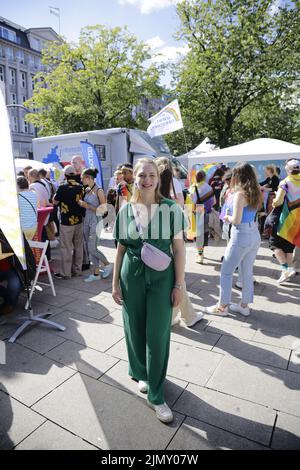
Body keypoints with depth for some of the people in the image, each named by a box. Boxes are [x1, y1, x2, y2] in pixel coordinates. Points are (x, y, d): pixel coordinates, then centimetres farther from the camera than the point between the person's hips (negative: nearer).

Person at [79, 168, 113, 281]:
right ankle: (96, 273, 18)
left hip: (95, 221, -7)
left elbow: (104, 209, -15)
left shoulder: (99, 191, -11)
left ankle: (107, 265, 17)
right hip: (86, 220, 7)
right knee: (88, 248, 8)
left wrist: (87, 206, -17)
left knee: (92, 249, -7)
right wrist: (81, 203, 0)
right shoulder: (86, 190, 9)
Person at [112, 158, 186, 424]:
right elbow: (121, 248, 6)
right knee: (135, 329, 14)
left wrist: (179, 285, -5)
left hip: (162, 278, -2)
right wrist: (115, 282, 5)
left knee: (158, 335, 2)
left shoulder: (171, 209, -6)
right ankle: (141, 373, 43)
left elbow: (178, 248, -4)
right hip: (132, 276, 2)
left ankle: (156, 396, 22)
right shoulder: (126, 210, 1)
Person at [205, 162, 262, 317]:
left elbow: (236, 220, -19)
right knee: (247, 272, 16)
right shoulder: (255, 193, 8)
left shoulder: (240, 194, -15)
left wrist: (227, 218, 0)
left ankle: (222, 306, 14)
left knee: (226, 272, 5)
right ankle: (244, 305, 28)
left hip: (241, 236, -8)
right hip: (255, 234, 8)